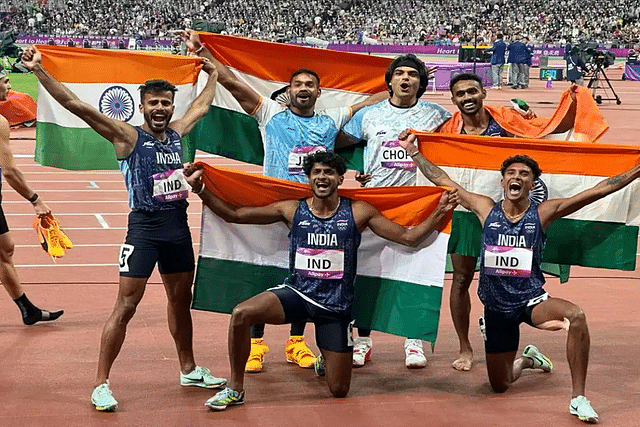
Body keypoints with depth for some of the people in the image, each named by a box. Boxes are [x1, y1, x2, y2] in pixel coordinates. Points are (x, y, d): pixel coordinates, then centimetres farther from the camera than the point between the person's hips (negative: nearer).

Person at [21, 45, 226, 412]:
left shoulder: (176, 132, 8)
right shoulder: (128, 136, -8)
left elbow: (203, 105, 30)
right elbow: (74, 103, -16)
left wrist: (212, 74, 37)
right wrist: (38, 70, -23)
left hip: (178, 227, 6)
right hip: (144, 228, -6)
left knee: (181, 300, 18)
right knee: (126, 306, -8)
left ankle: (189, 370, 34)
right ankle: (101, 384, -1)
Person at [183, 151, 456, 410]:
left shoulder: (358, 212, -5)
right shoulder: (292, 210, -3)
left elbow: (409, 237, -4)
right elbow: (234, 214, 0)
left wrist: (439, 213, -16)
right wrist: (200, 190, -10)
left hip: (336, 306, 0)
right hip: (297, 293, 0)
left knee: (339, 391, 4)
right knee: (241, 314, -28)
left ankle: (326, 359, 44)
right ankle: (235, 389, -7)